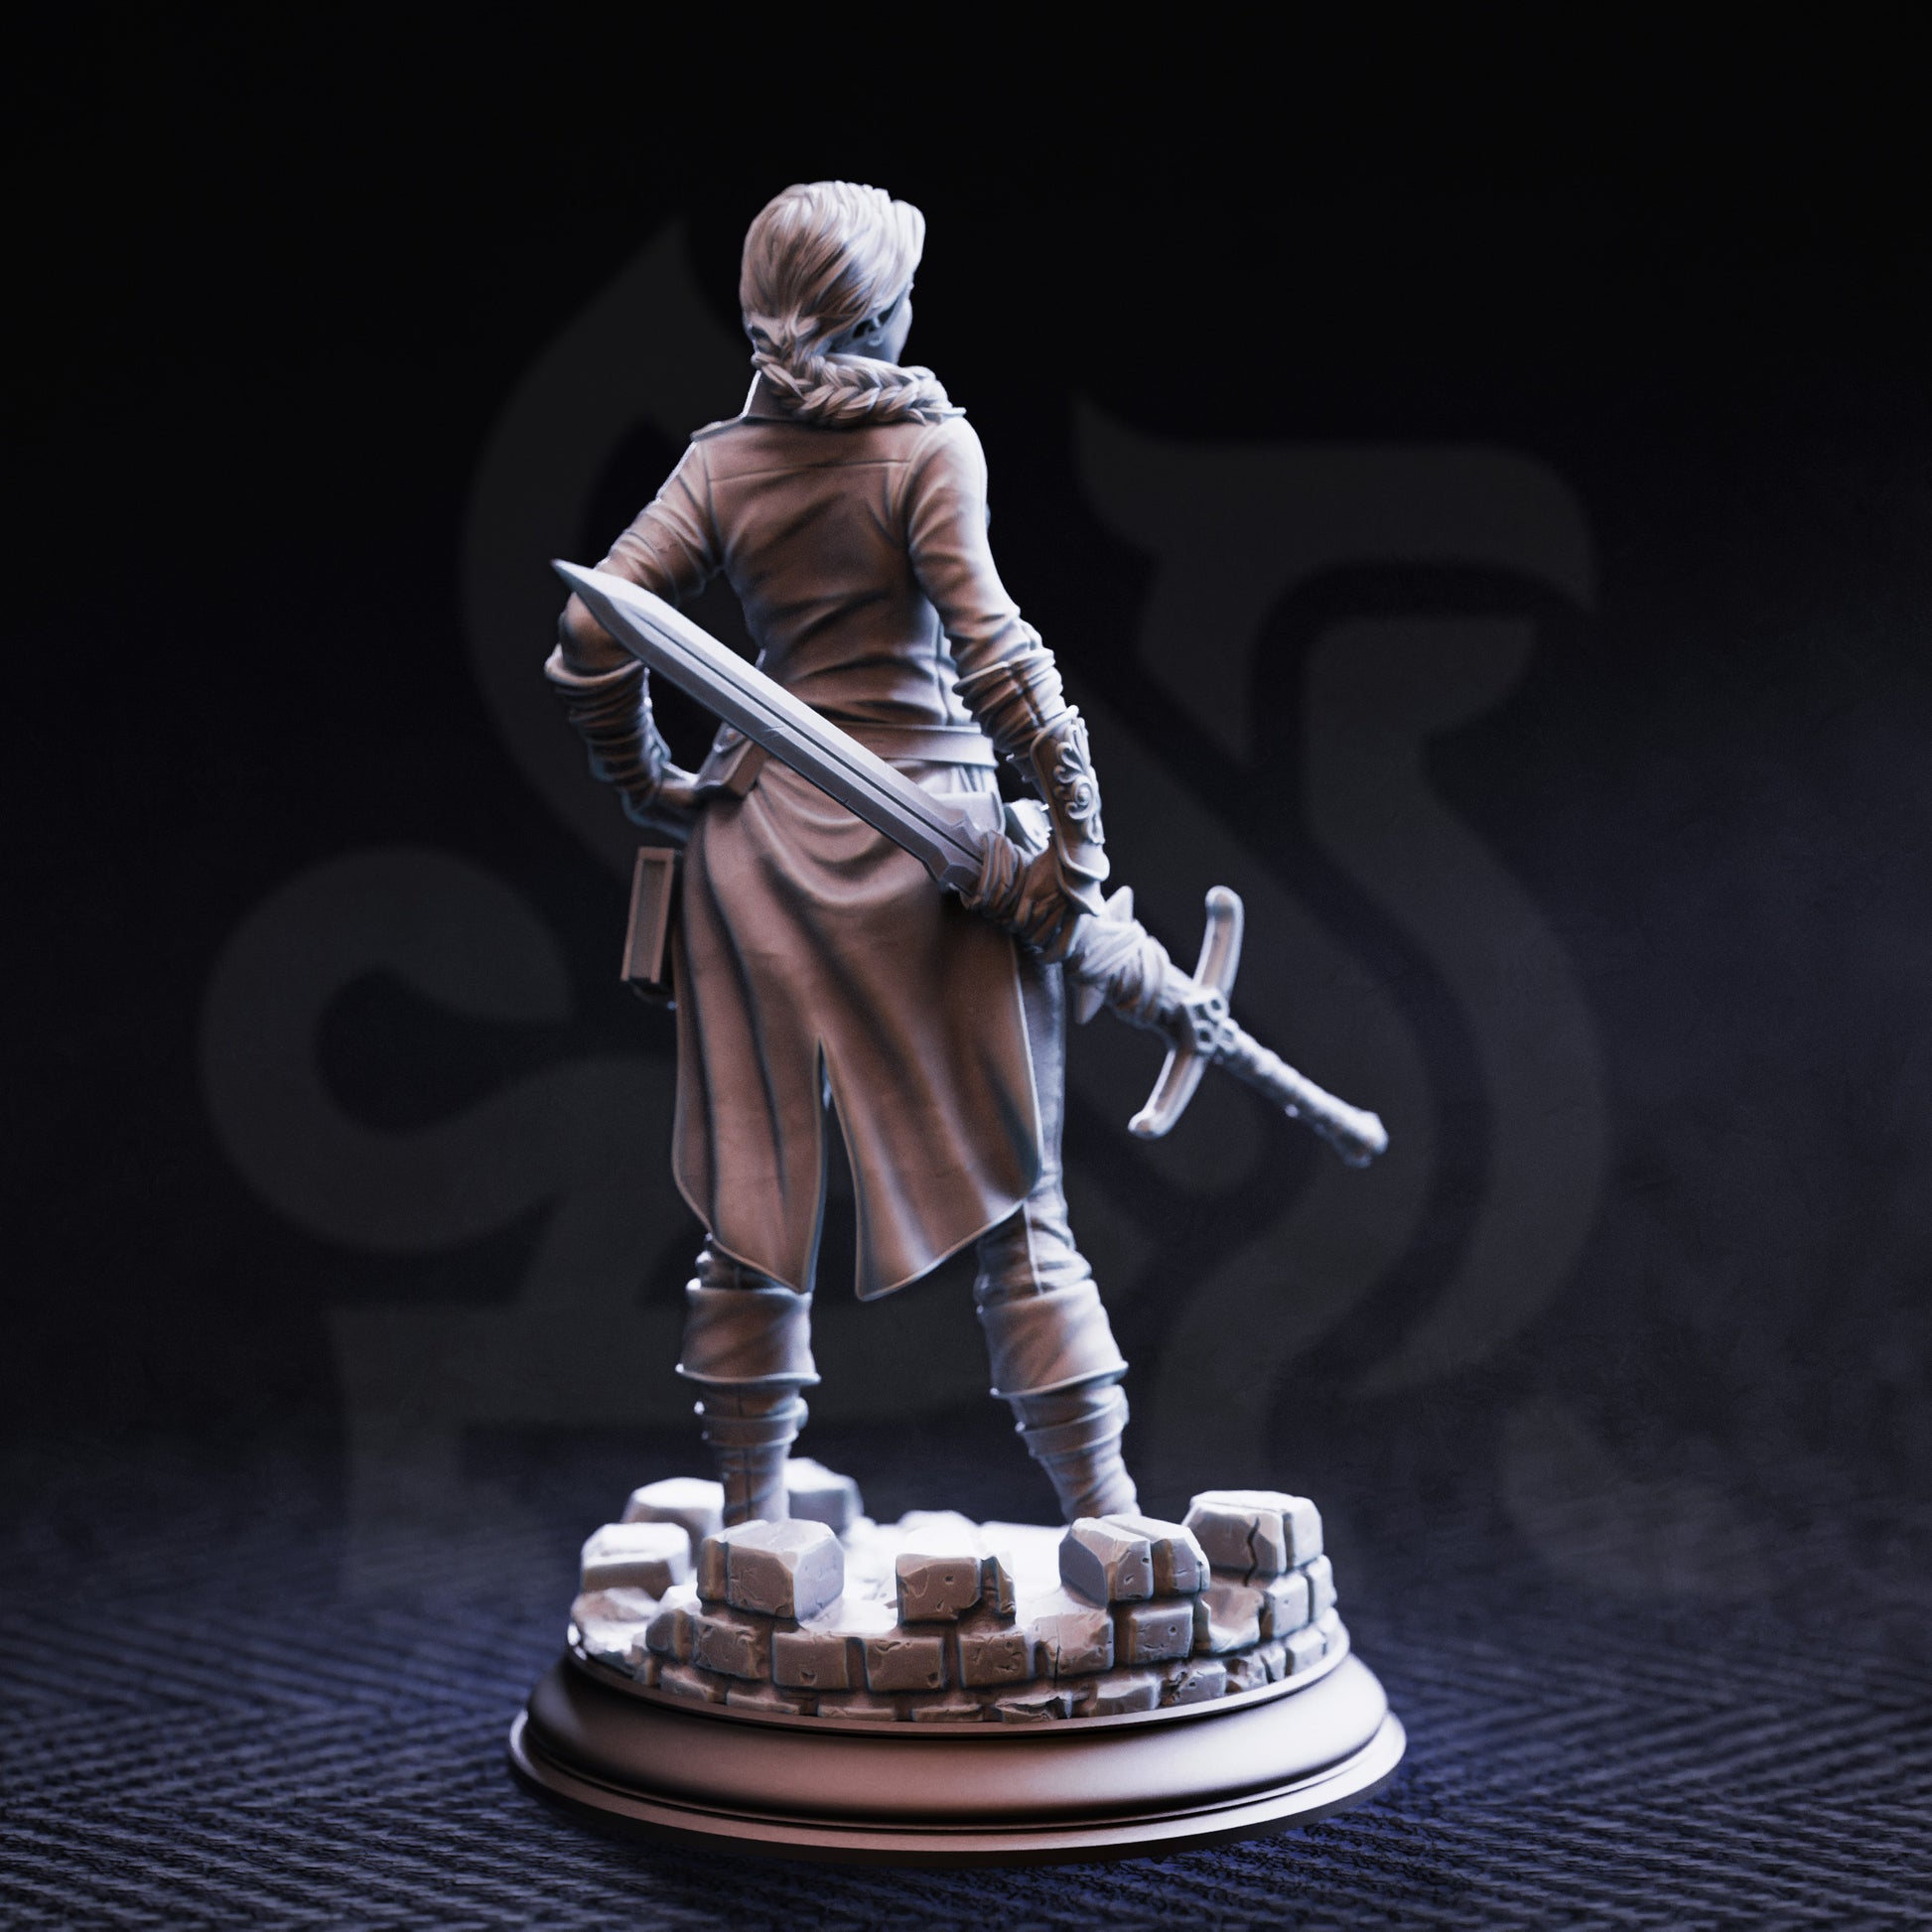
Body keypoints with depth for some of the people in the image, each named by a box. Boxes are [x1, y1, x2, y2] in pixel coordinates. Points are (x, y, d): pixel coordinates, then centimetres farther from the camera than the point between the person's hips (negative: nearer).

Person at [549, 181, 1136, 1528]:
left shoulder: (721, 465, 5)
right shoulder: (930, 445, -5)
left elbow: (594, 634, -1)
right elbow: (987, 642, -16)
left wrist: (647, 786, 13)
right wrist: (1074, 820, -12)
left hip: (761, 837, 4)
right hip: (923, 835, -4)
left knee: (757, 1191, 10)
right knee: (1013, 1190, 2)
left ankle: (751, 1518, 16)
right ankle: (1104, 1510, 4)